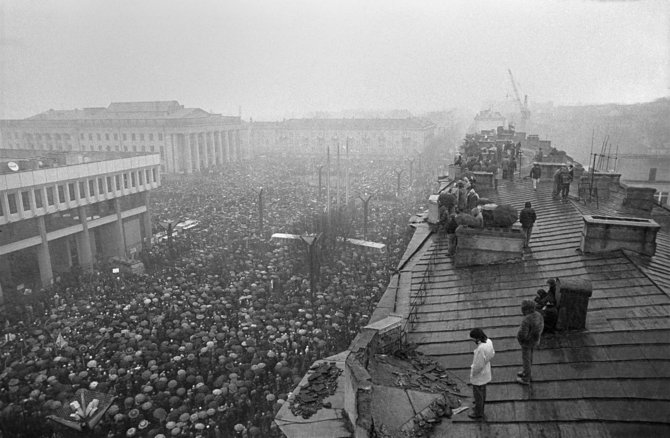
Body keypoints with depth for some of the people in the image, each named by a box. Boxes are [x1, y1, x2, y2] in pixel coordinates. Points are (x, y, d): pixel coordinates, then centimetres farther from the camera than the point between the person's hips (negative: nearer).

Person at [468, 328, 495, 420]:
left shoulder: (480, 349, -37)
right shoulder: (489, 341, -11)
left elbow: (478, 365, -29)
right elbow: (492, 354, 7)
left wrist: (473, 373, -12)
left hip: (479, 375, -8)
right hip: (486, 372, 8)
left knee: (478, 395, 14)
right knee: (482, 391, 27)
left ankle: (478, 413, 33)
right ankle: (480, 409, 46)